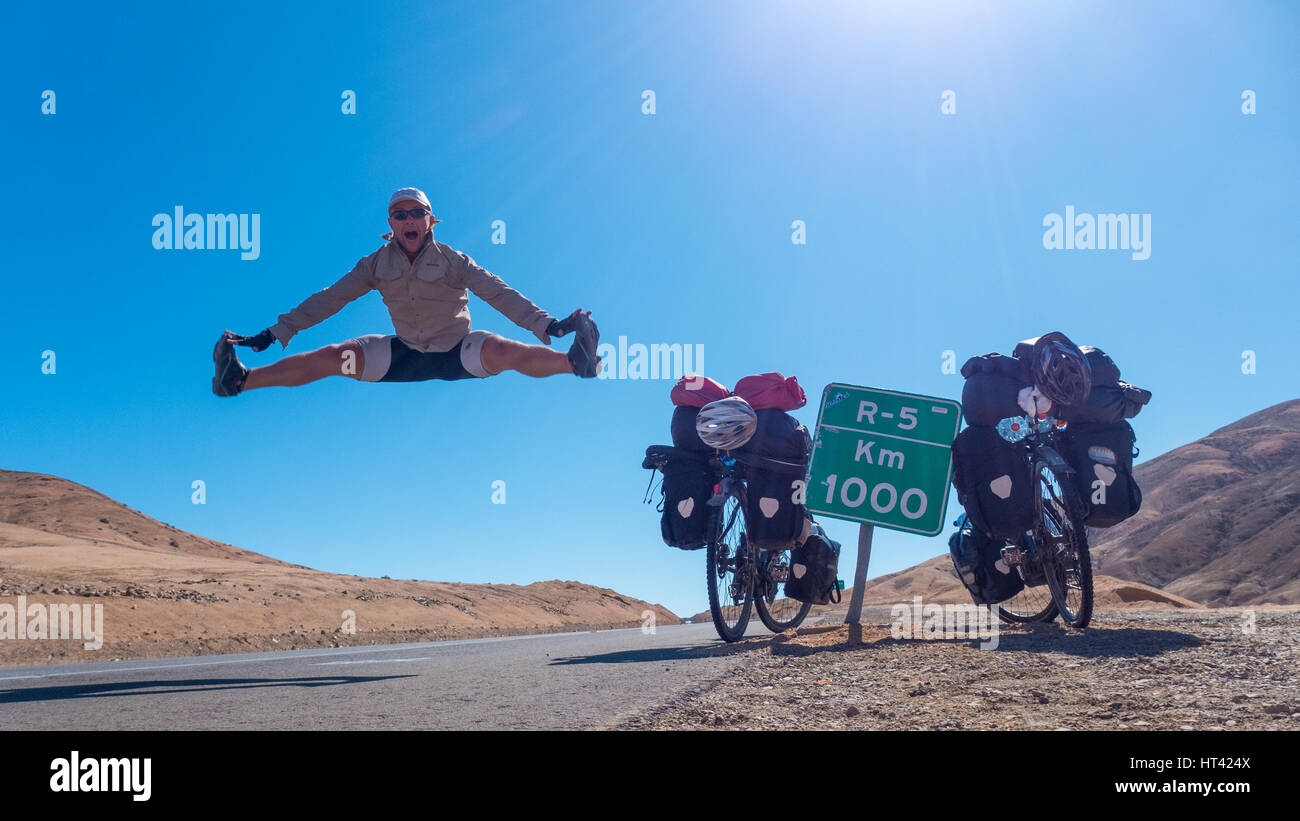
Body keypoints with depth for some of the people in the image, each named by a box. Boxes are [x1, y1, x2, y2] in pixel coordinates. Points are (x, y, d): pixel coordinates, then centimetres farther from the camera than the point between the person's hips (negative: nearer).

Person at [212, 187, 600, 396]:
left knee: (505, 351, -33)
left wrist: (546, 325, -30)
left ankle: (578, 363, -54)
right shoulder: (377, 265, -2)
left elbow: (497, 292, -17)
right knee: (332, 357, -13)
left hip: (457, 356, -3)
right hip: (404, 355, 3)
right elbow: (329, 299, -1)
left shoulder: (451, 260, -9)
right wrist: (274, 334, -6)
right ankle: (241, 379, -19)